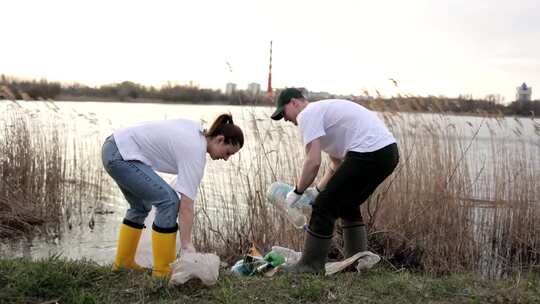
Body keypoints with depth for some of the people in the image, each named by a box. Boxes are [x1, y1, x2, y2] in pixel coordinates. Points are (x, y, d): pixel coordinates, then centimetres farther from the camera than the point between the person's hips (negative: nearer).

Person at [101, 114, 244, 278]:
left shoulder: (196, 130, 8)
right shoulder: (196, 153, -16)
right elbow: (186, 207, -19)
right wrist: (186, 244, -17)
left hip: (113, 147, 10)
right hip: (122, 156, -10)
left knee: (141, 206, 21)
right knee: (168, 201, -12)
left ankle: (123, 263, 29)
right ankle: (162, 270, -4)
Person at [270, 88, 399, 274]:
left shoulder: (307, 114, -1)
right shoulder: (324, 110, 30)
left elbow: (313, 162, -12)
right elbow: (338, 165, 32)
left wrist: (297, 192, 1)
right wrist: (317, 190, 24)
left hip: (369, 153, -10)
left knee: (324, 207, -2)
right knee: (347, 205, 25)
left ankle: (311, 266, 6)